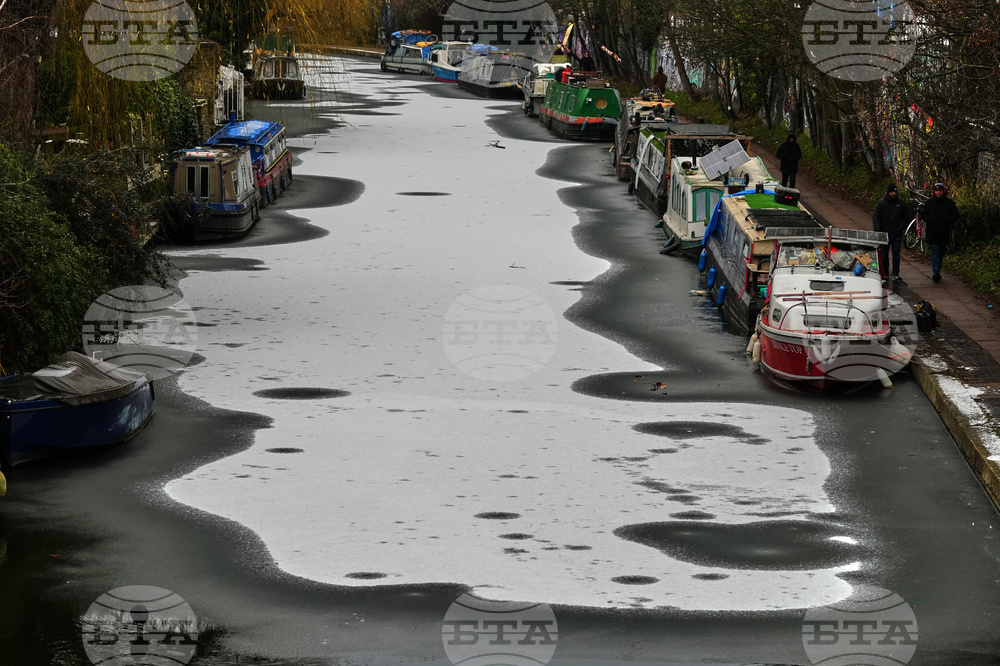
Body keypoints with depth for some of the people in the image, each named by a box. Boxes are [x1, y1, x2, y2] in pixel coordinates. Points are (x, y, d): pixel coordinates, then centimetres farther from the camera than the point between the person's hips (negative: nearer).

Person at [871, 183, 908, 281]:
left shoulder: (901, 203, 5)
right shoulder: (881, 203, -1)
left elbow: (906, 217, 14)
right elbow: (875, 217, -3)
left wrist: (901, 227, -1)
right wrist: (877, 230, -17)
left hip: (897, 235, 0)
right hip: (884, 233, 0)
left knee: (896, 254, -4)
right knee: (884, 255, 6)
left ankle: (895, 274, -1)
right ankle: (885, 274, 17)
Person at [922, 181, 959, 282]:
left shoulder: (950, 203, 6)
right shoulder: (929, 203, 7)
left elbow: (955, 215, 9)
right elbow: (923, 215, 13)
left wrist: (949, 221, -11)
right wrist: (928, 219, -9)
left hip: (944, 232, 2)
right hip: (932, 231, -2)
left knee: (941, 252, 10)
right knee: (935, 251, -14)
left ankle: (937, 270, 23)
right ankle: (936, 272, -24)